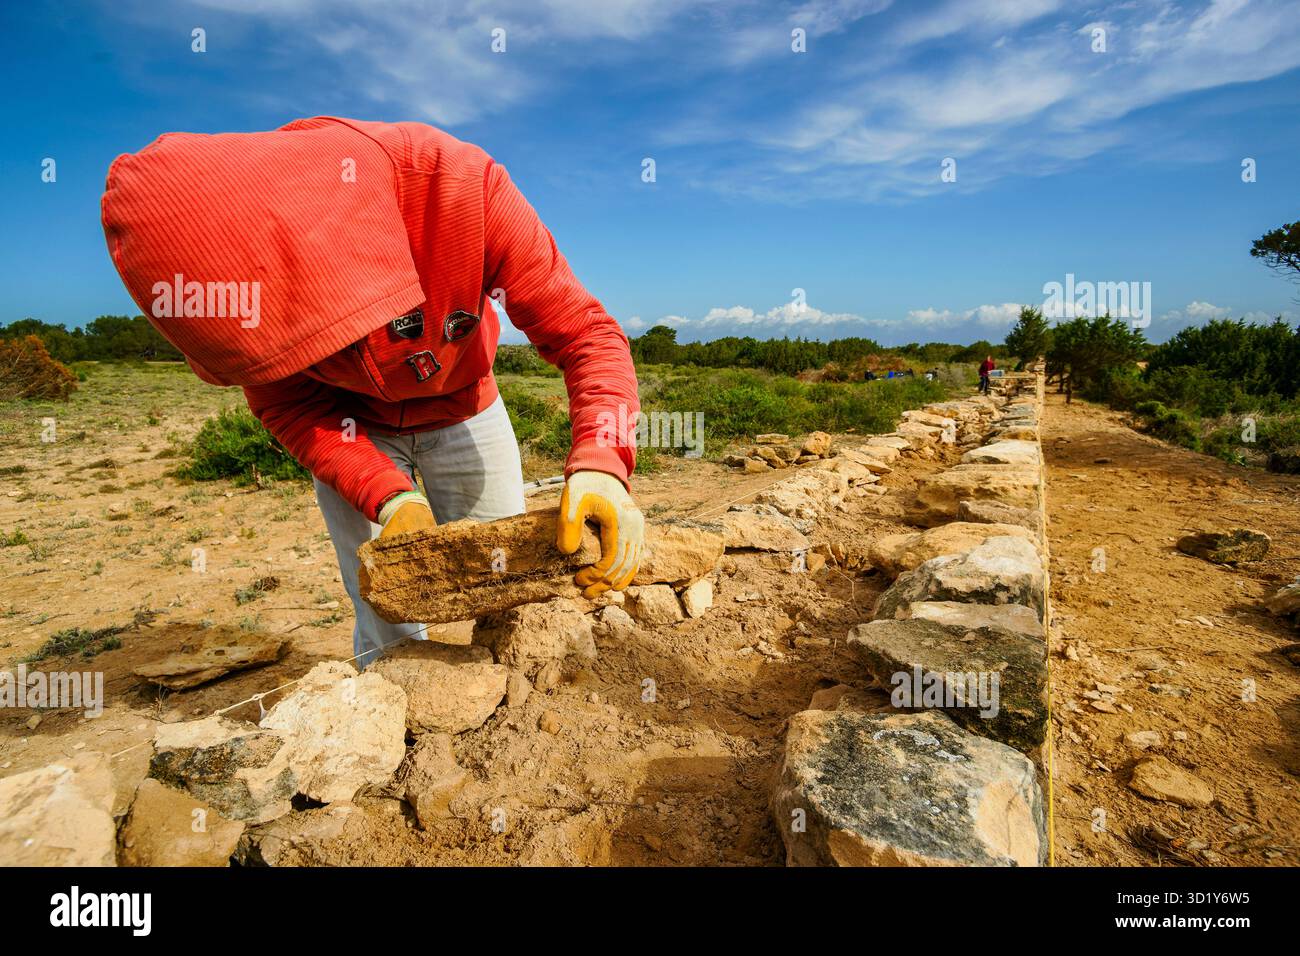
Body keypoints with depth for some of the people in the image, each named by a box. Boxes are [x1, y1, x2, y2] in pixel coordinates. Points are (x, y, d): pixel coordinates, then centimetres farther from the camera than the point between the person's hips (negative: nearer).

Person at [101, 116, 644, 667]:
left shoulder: (459, 185, -34)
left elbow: (584, 332, -30)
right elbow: (289, 407, -16)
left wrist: (600, 463, -46)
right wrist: (387, 494, -32)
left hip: (462, 410, 0)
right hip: (351, 430, 1)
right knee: (387, 634, -3)